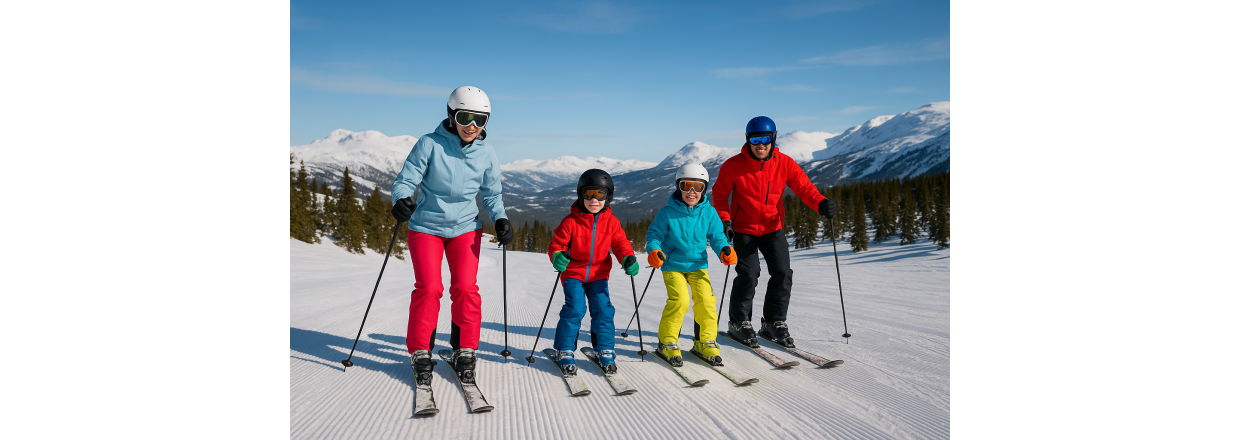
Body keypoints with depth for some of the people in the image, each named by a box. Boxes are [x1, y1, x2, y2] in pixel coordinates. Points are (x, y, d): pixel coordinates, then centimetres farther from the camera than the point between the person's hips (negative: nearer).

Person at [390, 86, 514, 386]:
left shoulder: (486, 155, -2)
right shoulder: (429, 144, -12)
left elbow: (492, 194, 6)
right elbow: (406, 179, -13)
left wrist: (500, 219, -12)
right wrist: (401, 199, -34)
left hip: (465, 228, 2)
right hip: (426, 226, -2)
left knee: (465, 288, -5)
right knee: (428, 288, -8)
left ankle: (464, 351, 11)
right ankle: (420, 353, 10)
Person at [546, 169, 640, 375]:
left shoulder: (611, 222, 1)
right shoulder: (571, 221, -8)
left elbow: (620, 243, 3)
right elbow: (556, 244, -5)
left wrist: (628, 259, -18)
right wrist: (557, 257, -28)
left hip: (598, 275, 3)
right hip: (573, 273, -2)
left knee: (603, 309, -6)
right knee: (574, 308, -14)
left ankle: (605, 350, 11)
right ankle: (564, 351, 1)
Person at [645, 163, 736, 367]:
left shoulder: (709, 212, -1)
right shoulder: (667, 213, -8)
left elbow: (716, 236, 4)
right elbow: (654, 234, -4)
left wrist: (724, 250, -16)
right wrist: (654, 250, -24)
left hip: (698, 265, 3)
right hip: (672, 265, -3)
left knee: (706, 299, -12)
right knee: (679, 300, -19)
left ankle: (704, 342, 9)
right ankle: (667, 342, 1)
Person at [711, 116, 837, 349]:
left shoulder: (784, 163, -7)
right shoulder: (733, 166, -12)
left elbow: (804, 187, -8)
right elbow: (720, 194, -1)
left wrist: (821, 203, -28)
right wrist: (724, 220, -14)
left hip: (773, 228, 3)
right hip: (744, 229, -2)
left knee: (782, 274, -6)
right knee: (748, 275, -12)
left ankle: (775, 323, 13)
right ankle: (739, 323, 8)